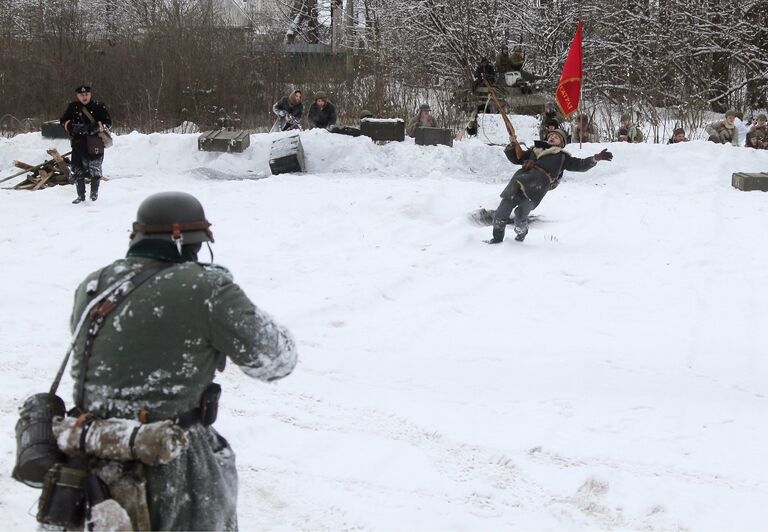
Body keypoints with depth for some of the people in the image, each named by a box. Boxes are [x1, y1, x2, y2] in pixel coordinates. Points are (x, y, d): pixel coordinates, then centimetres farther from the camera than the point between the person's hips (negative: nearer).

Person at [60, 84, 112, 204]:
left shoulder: (99, 107, -1)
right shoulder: (72, 107, 6)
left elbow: (108, 123, -3)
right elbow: (63, 120, 10)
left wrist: (96, 127, -19)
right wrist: (71, 126, -11)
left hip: (95, 143, -3)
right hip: (78, 144, 3)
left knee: (95, 170, 2)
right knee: (77, 171, 5)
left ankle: (94, 193, 23)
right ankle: (81, 195, 17)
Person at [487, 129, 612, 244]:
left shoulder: (562, 157, 25)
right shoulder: (535, 150, 36)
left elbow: (580, 165, 15)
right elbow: (516, 158, 38)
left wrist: (596, 158, 1)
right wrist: (513, 144, 21)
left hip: (539, 183, -4)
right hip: (521, 177, 4)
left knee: (521, 215, -20)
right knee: (502, 211, -5)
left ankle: (521, 234, 9)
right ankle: (497, 237, 12)